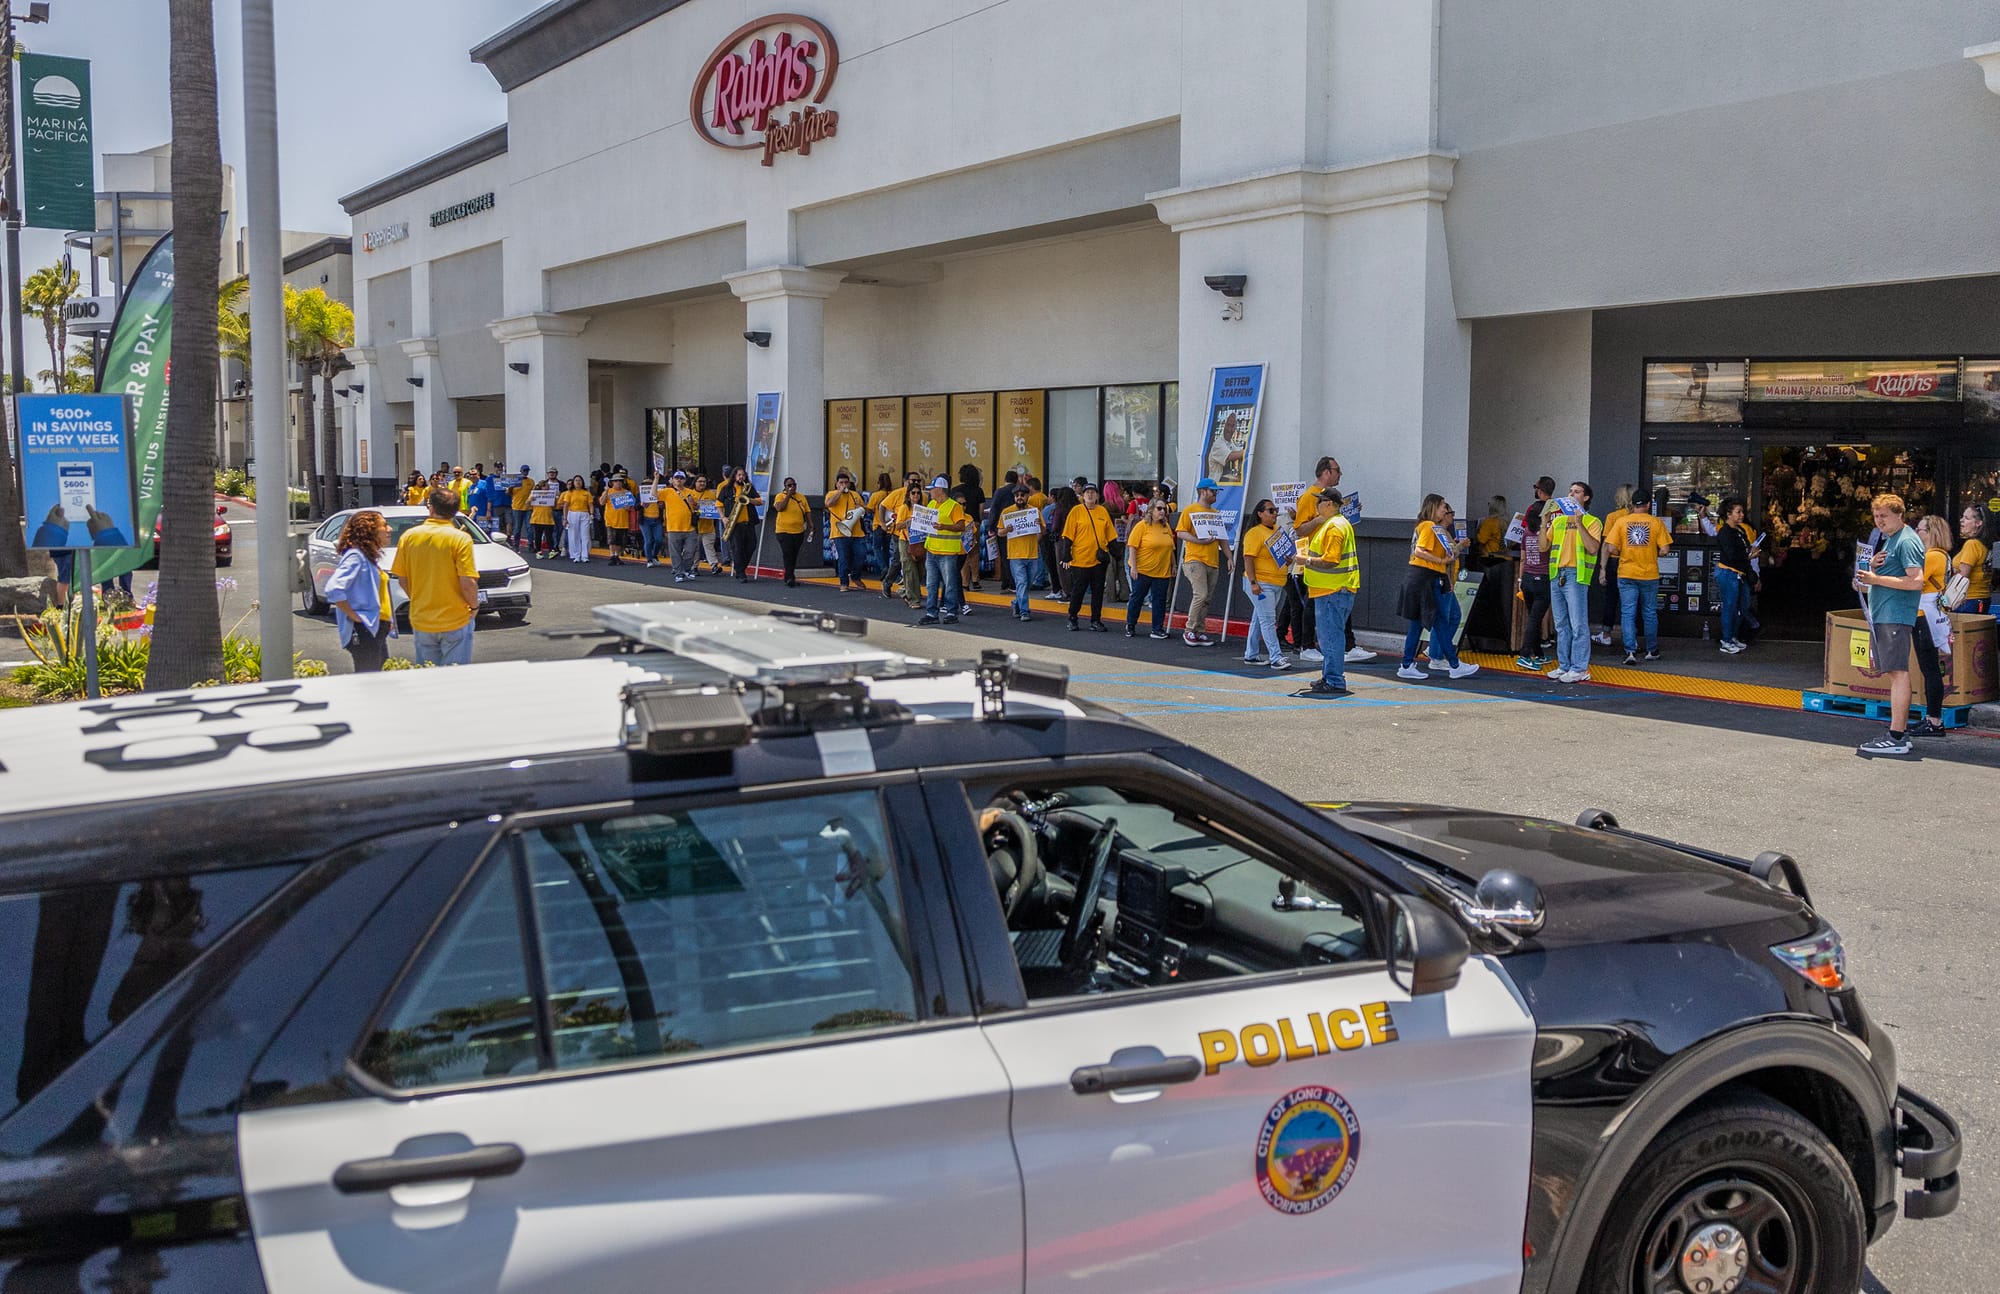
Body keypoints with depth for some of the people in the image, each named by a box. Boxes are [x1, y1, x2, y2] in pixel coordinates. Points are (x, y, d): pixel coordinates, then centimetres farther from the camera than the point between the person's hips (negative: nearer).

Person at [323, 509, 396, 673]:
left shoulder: (370, 557, 16)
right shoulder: (355, 556, -13)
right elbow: (334, 589, -25)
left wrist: (389, 622, 14)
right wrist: (353, 615, -19)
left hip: (378, 630, 10)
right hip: (364, 631, -10)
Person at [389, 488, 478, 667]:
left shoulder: (409, 536, -2)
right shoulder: (461, 539, -13)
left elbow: (402, 580, 4)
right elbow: (468, 583, -16)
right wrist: (474, 606, 2)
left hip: (421, 620, 4)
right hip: (455, 620, -3)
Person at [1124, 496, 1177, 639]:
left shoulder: (1166, 526, 8)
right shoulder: (1142, 526, -8)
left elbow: (1171, 548, 16)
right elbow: (1132, 547, -11)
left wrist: (1173, 565, 14)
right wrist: (1133, 567, -16)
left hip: (1162, 572, 4)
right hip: (1142, 570, -4)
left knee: (1159, 600, 4)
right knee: (1137, 598, 5)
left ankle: (1158, 629, 10)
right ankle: (1130, 627, 17)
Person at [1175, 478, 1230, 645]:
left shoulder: (1216, 513, 18)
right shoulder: (1190, 510, -2)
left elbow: (1222, 538, 22)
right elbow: (1180, 532, -9)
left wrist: (1229, 557, 13)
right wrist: (1200, 541, -20)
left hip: (1213, 562, 7)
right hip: (1195, 560, -7)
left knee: (1206, 599, 7)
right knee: (1200, 595, -16)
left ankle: (1200, 632, 12)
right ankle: (1189, 630, -6)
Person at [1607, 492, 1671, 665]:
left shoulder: (1622, 521, -2)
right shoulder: (1656, 522, -2)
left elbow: (1611, 548, -8)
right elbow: (1664, 550, -7)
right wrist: (1653, 554, 13)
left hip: (1627, 574, 0)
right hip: (1650, 575, 0)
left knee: (1628, 613, 2)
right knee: (1650, 614, 13)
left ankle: (1630, 651, -8)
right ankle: (1652, 651, 22)